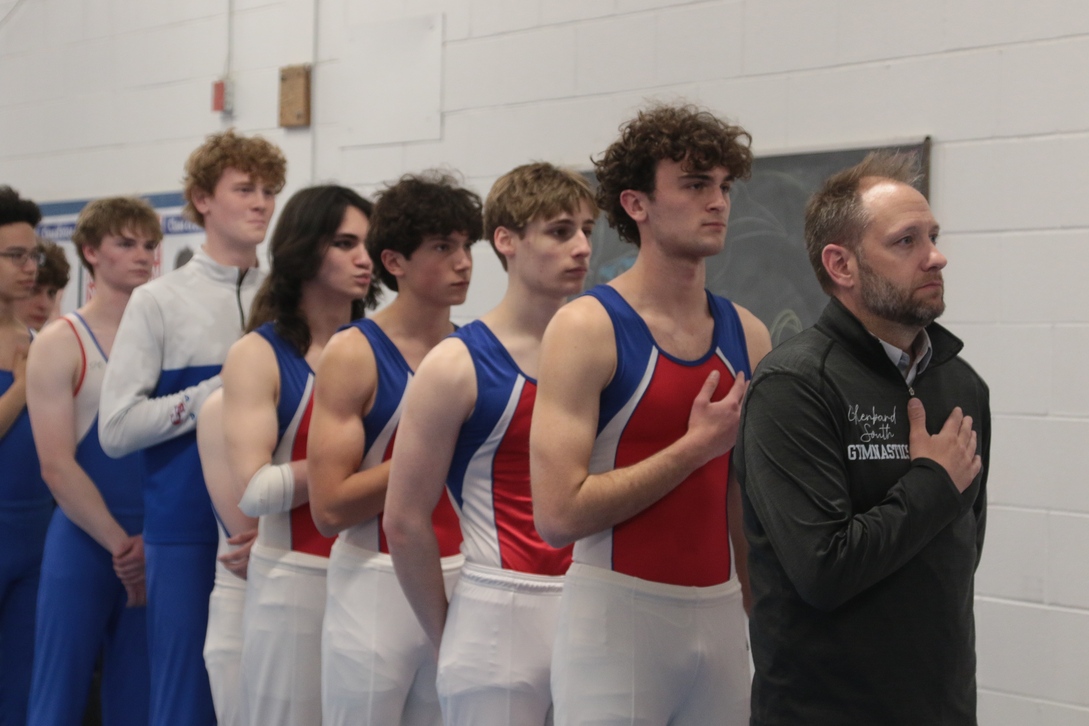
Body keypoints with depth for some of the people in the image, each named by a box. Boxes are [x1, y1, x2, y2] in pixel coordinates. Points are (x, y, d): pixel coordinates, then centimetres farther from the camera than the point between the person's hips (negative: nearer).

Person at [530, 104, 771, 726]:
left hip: (721, 615, 5)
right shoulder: (588, 328, -9)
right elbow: (559, 514, -17)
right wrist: (697, 446, -14)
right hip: (619, 611, -5)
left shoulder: (748, 335, 8)